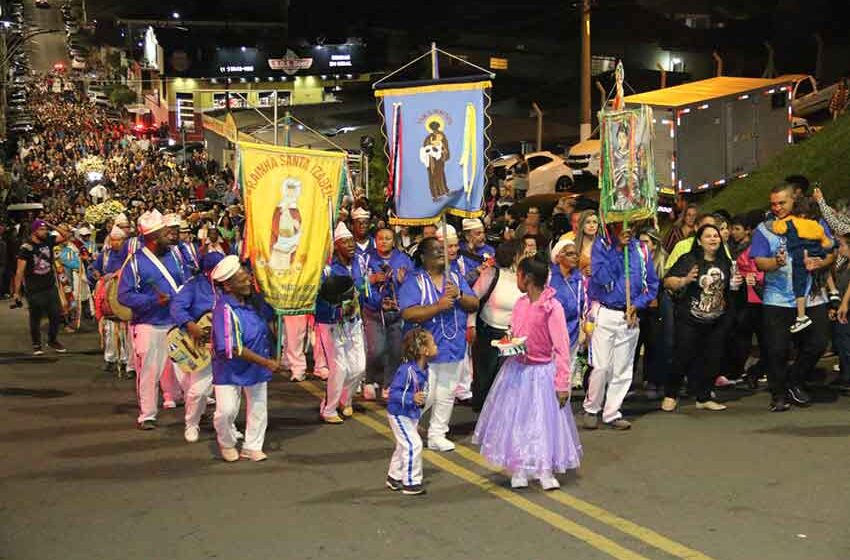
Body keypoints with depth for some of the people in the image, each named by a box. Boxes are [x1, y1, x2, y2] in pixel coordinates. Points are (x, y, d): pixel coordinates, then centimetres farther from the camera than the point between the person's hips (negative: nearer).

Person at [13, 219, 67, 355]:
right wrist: (17, 291, -16)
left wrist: (52, 226, -7)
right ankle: (36, 345, 20)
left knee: (55, 314, 8)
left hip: (50, 286, 5)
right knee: (36, 318, 7)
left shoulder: (48, 241, 0)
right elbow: (20, 271, -15)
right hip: (34, 290, -5)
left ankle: (53, 340, 26)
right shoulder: (26, 247, -15)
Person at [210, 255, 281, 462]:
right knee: (226, 411, -9)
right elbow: (233, 349, -29)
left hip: (257, 366, 7)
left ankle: (252, 447, 29)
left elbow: (272, 315, 17)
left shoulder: (253, 300, -5)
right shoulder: (224, 310, -27)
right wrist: (267, 363, -24)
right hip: (231, 370, -7)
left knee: (258, 409, 12)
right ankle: (227, 444, 21)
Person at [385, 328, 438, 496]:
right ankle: (410, 483, 0)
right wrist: (412, 398, -40)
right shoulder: (406, 370, -29)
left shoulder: (423, 370, -2)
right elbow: (394, 393, -30)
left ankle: (394, 477, 35)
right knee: (413, 445, -11)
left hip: (412, 414, 9)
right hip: (399, 415, -9)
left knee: (403, 446, 19)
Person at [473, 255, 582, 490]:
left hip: (542, 373, -6)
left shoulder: (552, 307, -18)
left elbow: (561, 348, -17)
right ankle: (519, 471, 24)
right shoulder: (521, 303, 2)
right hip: (517, 369, 6)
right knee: (515, 418, 11)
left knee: (544, 419, 4)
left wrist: (562, 384, -18)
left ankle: (545, 472, 19)